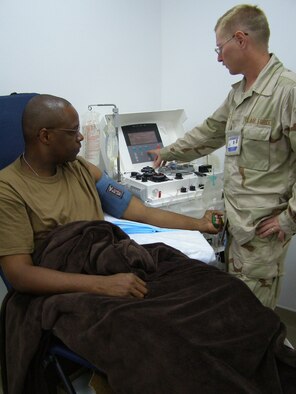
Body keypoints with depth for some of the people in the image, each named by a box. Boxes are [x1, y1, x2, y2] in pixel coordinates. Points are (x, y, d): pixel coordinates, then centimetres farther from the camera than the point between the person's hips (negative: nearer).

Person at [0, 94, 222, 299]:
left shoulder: (82, 170, 10)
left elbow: (143, 213, 11)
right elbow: (19, 274, -17)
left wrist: (199, 224, 9)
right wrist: (102, 285, -28)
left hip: (111, 269, 6)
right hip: (64, 291, -5)